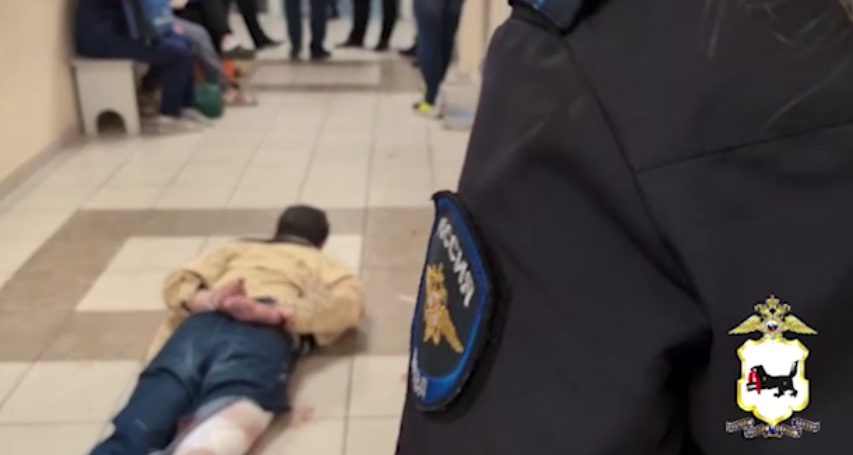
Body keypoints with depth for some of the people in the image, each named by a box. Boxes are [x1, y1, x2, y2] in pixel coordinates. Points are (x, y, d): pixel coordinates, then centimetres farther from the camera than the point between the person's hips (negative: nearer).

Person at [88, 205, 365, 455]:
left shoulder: (237, 248, 41)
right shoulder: (320, 264, 33)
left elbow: (177, 284, 26)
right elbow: (349, 302, 9)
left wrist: (211, 300, 7)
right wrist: (270, 313, 0)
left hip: (202, 325, 3)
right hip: (264, 334, -3)